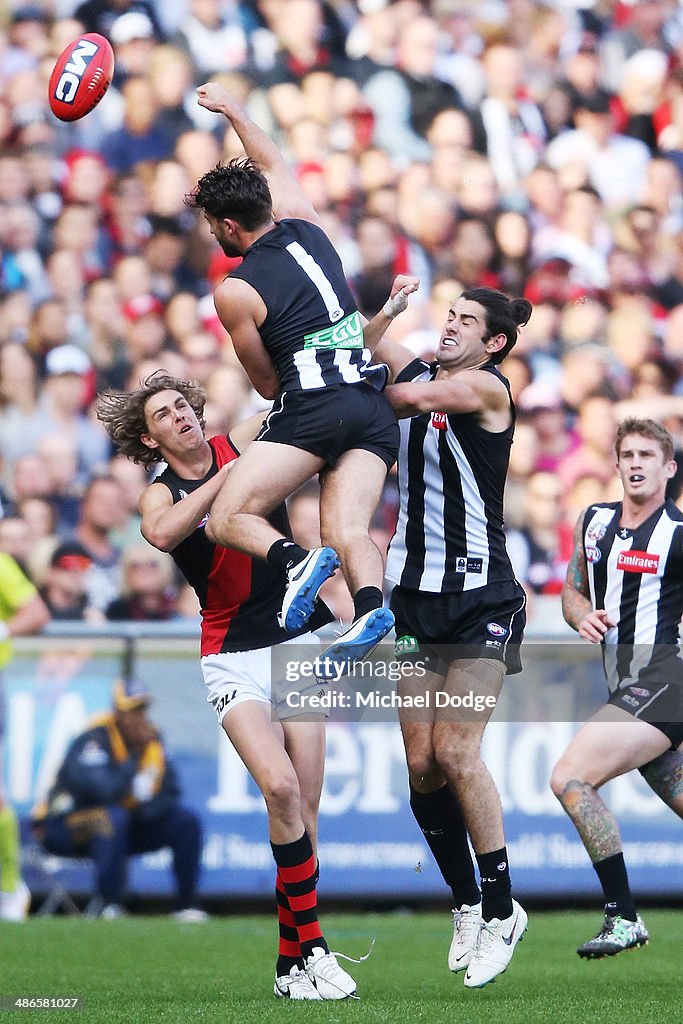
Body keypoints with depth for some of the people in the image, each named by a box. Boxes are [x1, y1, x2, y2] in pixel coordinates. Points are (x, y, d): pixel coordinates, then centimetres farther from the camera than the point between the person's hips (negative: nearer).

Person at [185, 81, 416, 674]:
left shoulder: (236, 292, -2)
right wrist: (233, 110, 44)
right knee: (348, 531, -5)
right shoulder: (306, 227, 13)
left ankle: (295, 560, -30)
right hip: (374, 407, 6)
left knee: (227, 520, -1)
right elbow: (273, 165, 35)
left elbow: (268, 384, 7)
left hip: (313, 407, -6)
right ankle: (371, 605, -35)